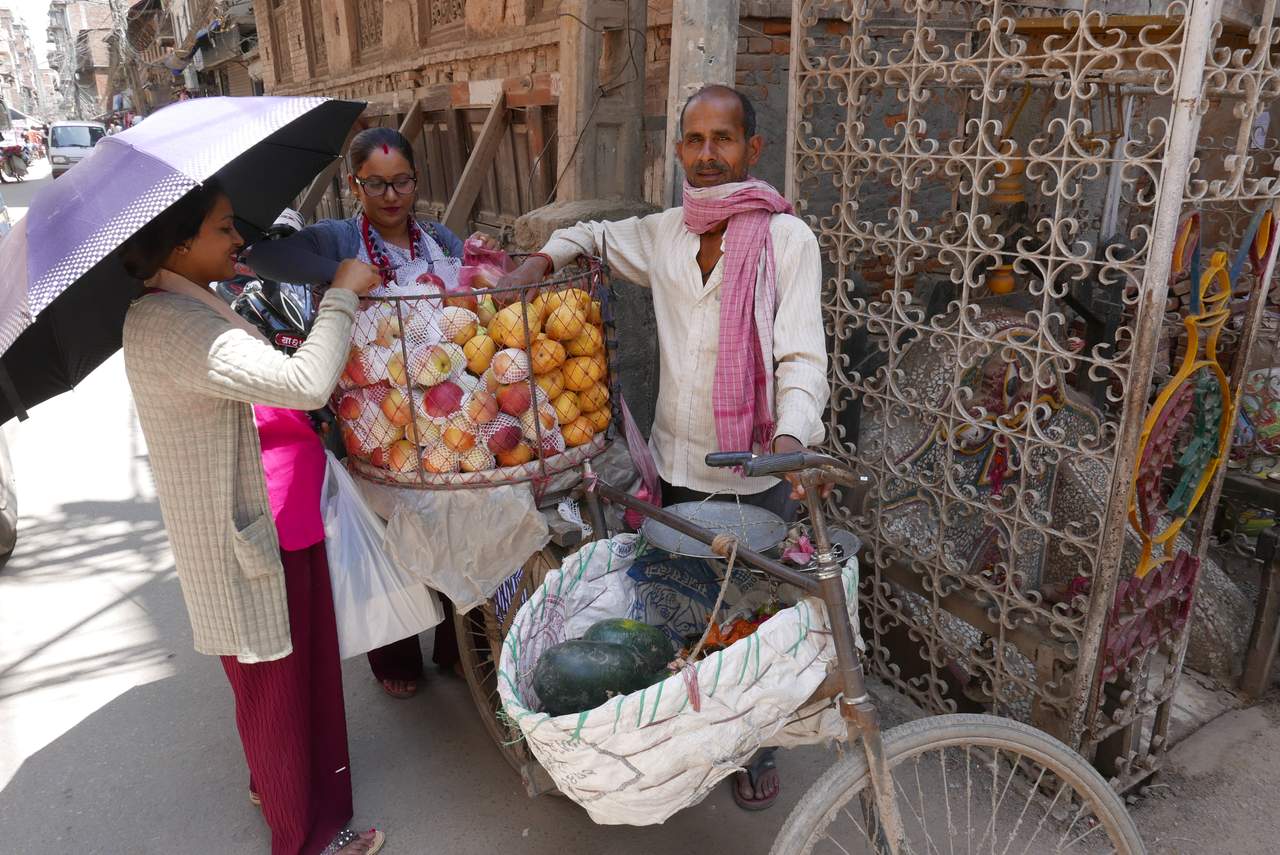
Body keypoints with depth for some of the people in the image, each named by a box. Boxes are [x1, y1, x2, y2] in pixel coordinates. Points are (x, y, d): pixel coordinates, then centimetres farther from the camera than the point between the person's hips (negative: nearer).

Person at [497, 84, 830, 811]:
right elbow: (595, 234, 25)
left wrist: (792, 435, -32)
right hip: (677, 464, 4)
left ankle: (758, 747, 34)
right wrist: (540, 262, 6)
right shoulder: (663, 235, 6)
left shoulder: (787, 238, -8)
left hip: (758, 472, -3)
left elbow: (802, 355, -15)